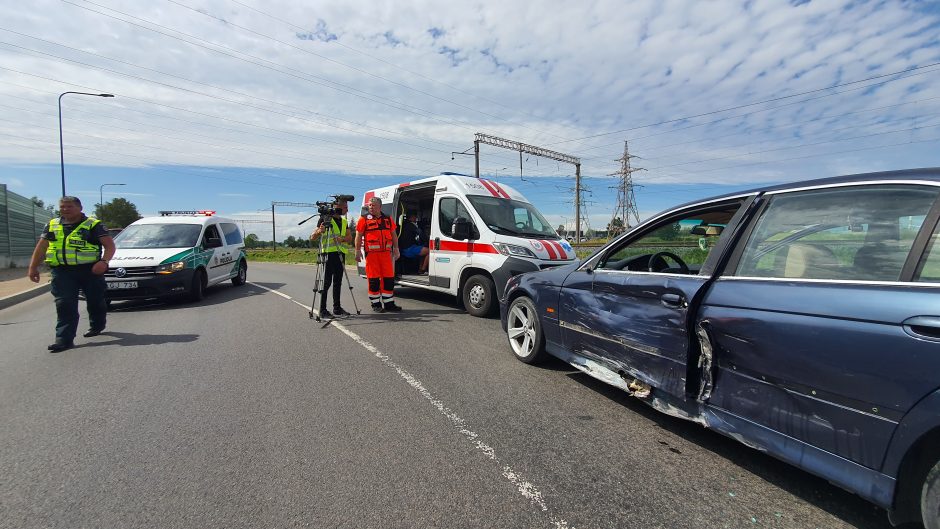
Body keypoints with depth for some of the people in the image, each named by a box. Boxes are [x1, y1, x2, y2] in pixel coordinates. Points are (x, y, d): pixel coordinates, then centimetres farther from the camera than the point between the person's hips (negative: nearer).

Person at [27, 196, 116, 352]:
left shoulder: (93, 225, -2)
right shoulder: (52, 225, 14)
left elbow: (110, 245, -8)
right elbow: (41, 247, 18)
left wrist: (104, 261, -24)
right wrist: (33, 267, 12)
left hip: (90, 270, -3)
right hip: (62, 271, 3)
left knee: (95, 301, 9)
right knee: (64, 305, -4)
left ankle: (97, 326, 33)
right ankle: (64, 339, -4)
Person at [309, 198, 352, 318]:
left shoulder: (344, 221, 17)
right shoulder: (325, 219, -2)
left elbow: (350, 238, 9)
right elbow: (312, 238, -4)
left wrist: (342, 239, -12)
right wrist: (319, 231, -26)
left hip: (340, 254, 6)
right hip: (328, 253, -6)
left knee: (338, 282, 9)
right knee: (327, 281, -7)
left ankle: (337, 308, 16)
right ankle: (323, 310, -3)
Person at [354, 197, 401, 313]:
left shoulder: (388, 219, 13)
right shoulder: (364, 219, 3)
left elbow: (393, 235, 18)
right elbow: (358, 236, 1)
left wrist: (396, 249, 12)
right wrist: (358, 251, -6)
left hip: (386, 252, 4)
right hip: (371, 253, -3)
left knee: (389, 278, 4)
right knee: (374, 280, -1)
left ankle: (389, 303, 13)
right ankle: (376, 304, 10)